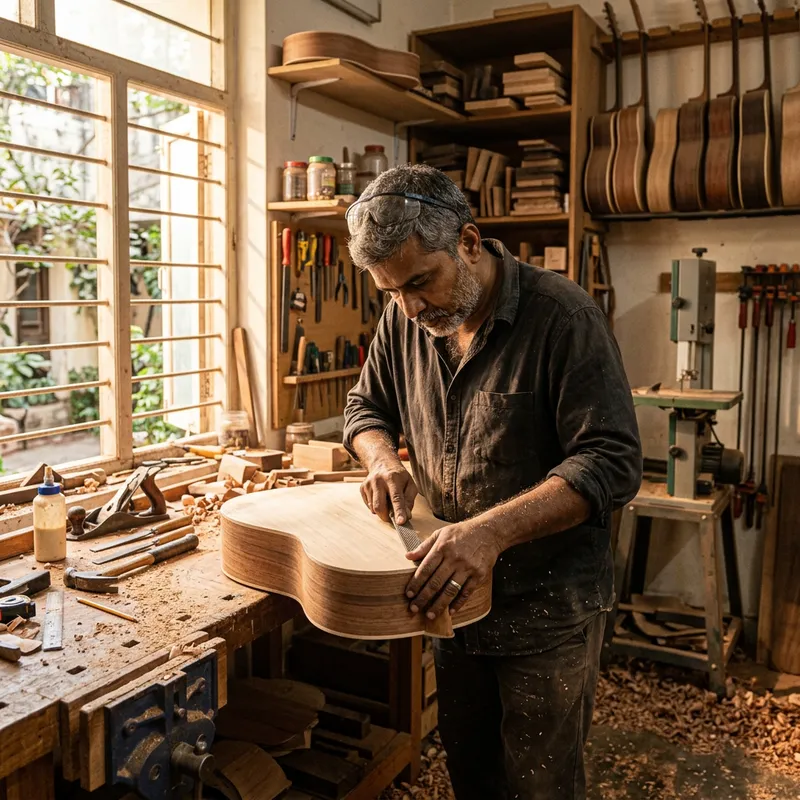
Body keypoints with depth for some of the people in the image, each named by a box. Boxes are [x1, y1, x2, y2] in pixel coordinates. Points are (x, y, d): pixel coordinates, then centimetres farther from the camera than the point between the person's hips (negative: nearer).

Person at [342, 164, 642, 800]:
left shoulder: (561, 315, -19)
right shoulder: (404, 320, -2)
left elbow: (612, 462, -23)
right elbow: (367, 406, 13)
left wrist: (492, 530, -35)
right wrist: (383, 458, -10)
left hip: (548, 610, -5)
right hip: (451, 593, 5)